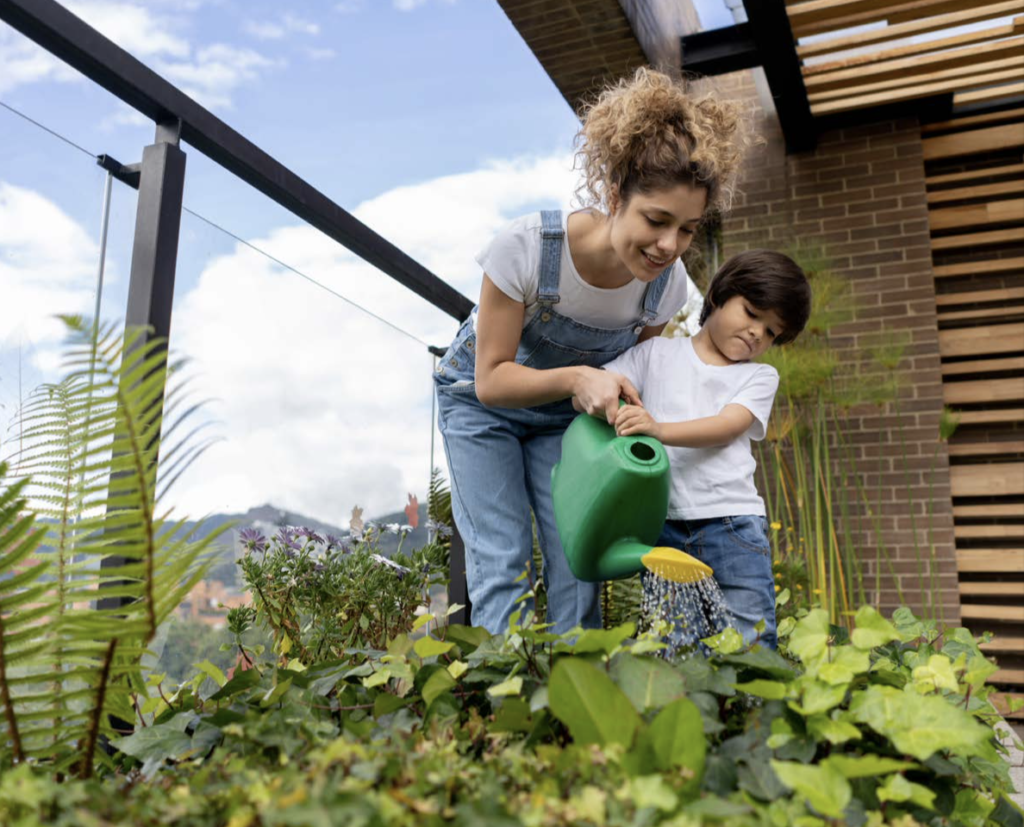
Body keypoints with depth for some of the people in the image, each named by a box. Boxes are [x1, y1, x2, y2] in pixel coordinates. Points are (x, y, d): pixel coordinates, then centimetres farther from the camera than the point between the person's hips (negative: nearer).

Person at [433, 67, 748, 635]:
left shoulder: (666, 283, -20)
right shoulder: (527, 246, -33)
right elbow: (491, 380, -26)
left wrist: (611, 398, -22)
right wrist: (576, 377, -42)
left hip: (564, 416, 3)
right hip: (480, 402, -3)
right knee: (501, 562, -12)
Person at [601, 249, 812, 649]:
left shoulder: (760, 377, 12)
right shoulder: (658, 352, 11)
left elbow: (727, 427, -8)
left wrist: (659, 428, -25)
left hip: (731, 525, 1)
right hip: (661, 524, 0)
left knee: (750, 641, 2)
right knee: (674, 650, 2)